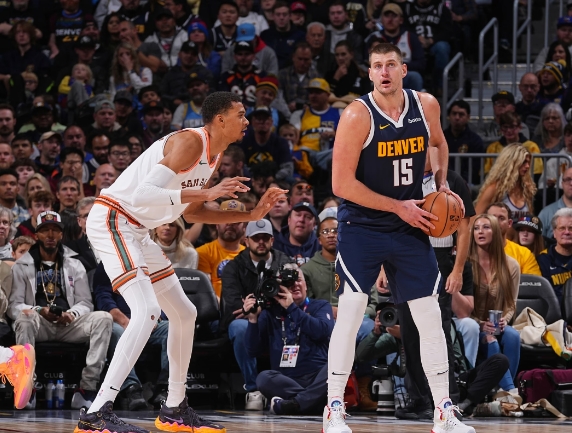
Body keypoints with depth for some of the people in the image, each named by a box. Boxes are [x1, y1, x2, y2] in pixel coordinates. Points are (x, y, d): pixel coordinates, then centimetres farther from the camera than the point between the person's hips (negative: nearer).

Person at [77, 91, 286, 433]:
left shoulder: (214, 154, 11)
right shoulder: (190, 142, -19)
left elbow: (192, 213, 21)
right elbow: (144, 193, -29)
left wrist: (251, 216, 14)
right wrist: (207, 193, -30)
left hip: (137, 230, 11)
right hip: (111, 219, -11)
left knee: (185, 314, 15)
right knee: (147, 311, -25)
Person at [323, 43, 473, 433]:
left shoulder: (426, 106, -3)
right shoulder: (358, 116, -17)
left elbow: (438, 143, 21)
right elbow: (341, 183, -19)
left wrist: (442, 184, 4)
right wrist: (397, 206, -17)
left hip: (410, 226, 4)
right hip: (361, 225, -4)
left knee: (430, 315, 4)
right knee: (350, 311, -12)